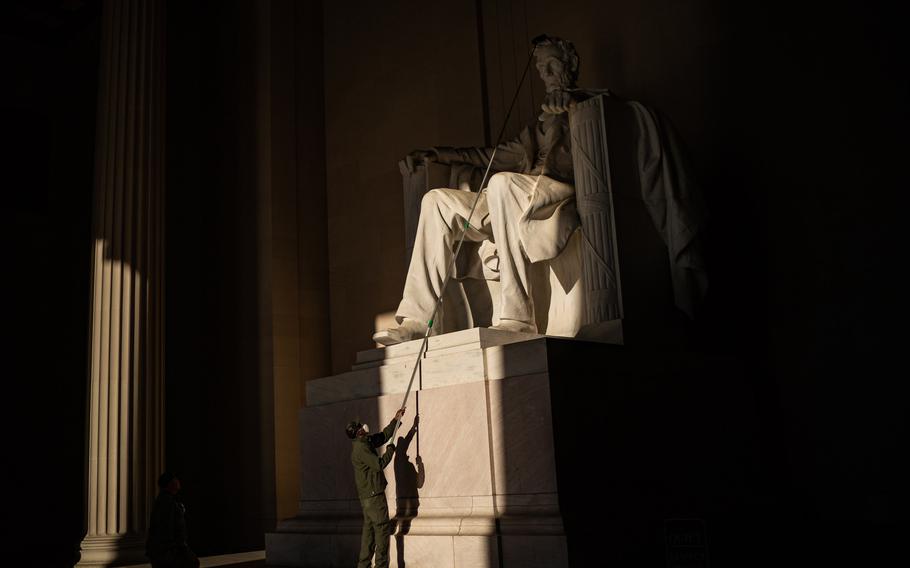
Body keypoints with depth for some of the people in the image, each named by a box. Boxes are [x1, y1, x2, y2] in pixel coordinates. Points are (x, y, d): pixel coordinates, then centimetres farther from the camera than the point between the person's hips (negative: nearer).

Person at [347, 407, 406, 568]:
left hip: (367, 496, 10)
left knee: (369, 528, 12)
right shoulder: (361, 447, -18)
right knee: (382, 528, -4)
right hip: (373, 494, -10)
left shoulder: (366, 442, 12)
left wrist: (395, 420, 23)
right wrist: (390, 451, -7)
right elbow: (379, 464, -22)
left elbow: (383, 435, 24)